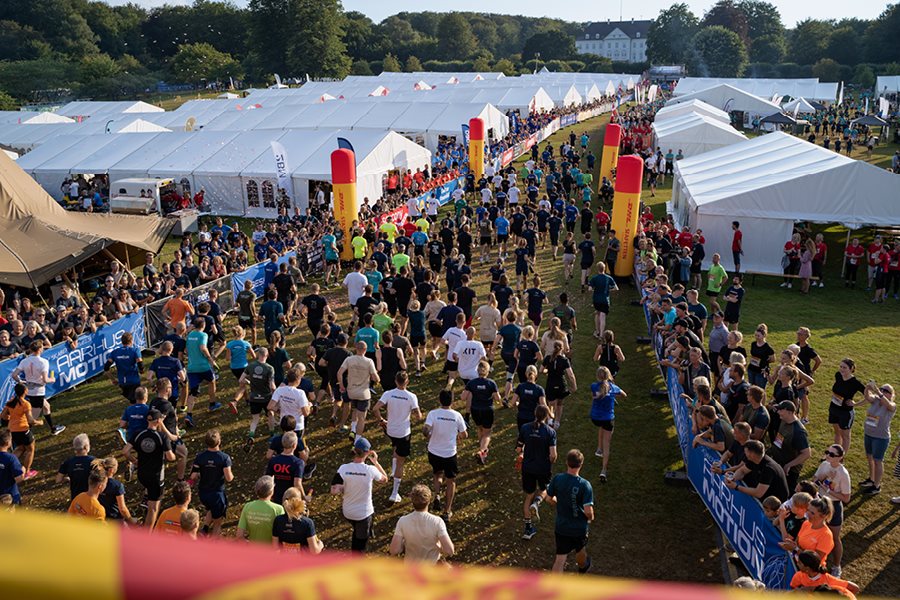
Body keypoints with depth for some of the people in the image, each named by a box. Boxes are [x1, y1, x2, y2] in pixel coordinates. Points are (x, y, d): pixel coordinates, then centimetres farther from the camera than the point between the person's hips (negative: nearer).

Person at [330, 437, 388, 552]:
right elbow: (384, 479, 0)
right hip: (364, 514, -3)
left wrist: (344, 490, 1)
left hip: (347, 512, 3)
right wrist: (376, 462, 5)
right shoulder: (371, 470, -21)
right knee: (360, 543, 12)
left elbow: (334, 491, -19)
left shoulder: (343, 469, -18)